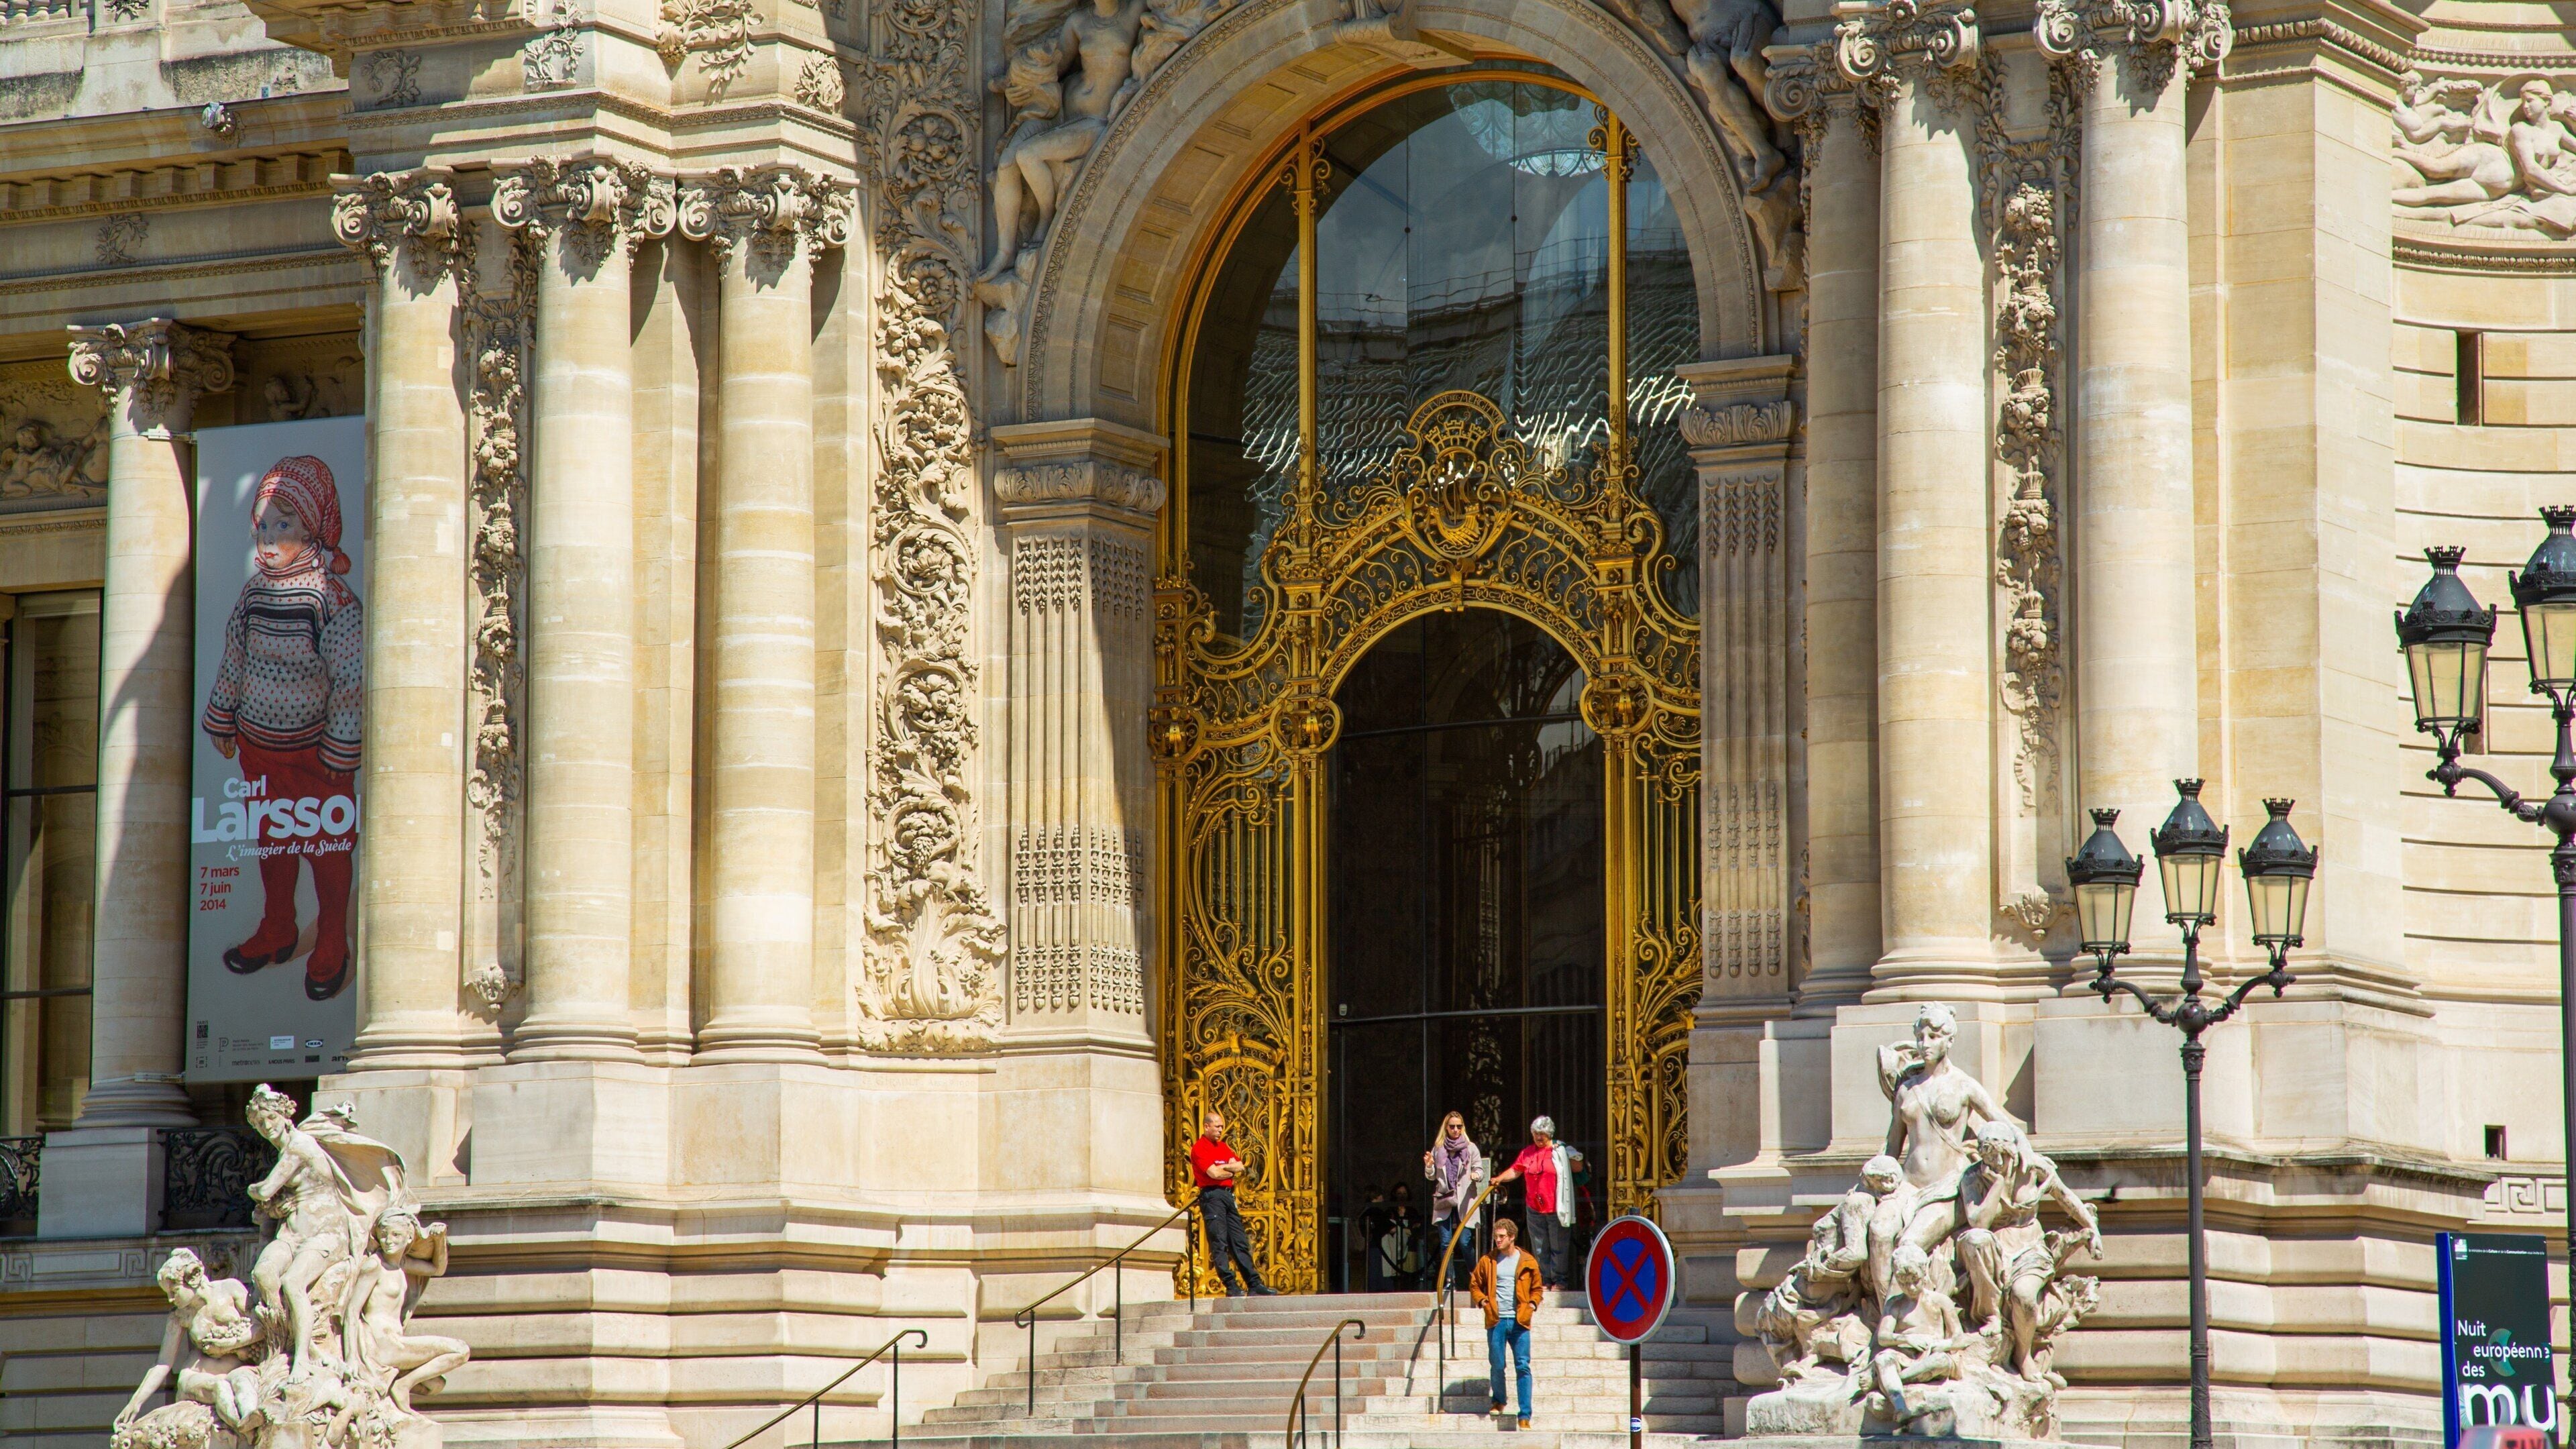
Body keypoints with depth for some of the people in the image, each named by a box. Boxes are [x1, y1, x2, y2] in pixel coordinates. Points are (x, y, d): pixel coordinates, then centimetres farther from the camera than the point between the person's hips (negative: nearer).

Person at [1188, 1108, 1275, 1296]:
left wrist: (1222, 1168, -6)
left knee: (1240, 1242, 7)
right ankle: (1230, 1286, -15)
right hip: (1211, 1195, -8)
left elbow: (1240, 1167, 11)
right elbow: (1213, 1173, -15)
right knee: (1219, 1243, -10)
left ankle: (1255, 1284, 7)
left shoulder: (1223, 1147, 21)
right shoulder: (1199, 1148, -5)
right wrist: (1232, 1170, 2)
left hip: (1228, 1195, 8)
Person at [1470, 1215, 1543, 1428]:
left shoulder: (1528, 1262, 5)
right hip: (1496, 1320, 1)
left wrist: (1532, 1305, -2)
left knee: (1523, 1367, -5)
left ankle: (1525, 1414, -5)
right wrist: (1482, 1300, -4)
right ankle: (1499, 1401, 32)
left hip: (1520, 1321, -1)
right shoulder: (1487, 1261, 6)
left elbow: (1536, 1288, 15)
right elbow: (1475, 1286, 14)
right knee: (1497, 1366, 6)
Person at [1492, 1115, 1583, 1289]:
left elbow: (1578, 1167, -2)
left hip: (1556, 1208, -4)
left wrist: (1563, 1154, -12)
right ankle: (1545, 1280, 12)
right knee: (1540, 1248, 6)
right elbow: (1515, 1171, 12)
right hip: (1535, 1209, 4)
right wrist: (1499, 1179, -1)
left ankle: (1559, 1280, 5)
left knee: (1558, 1247, 0)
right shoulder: (1527, 1153, 11)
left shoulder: (1560, 1150, 1)